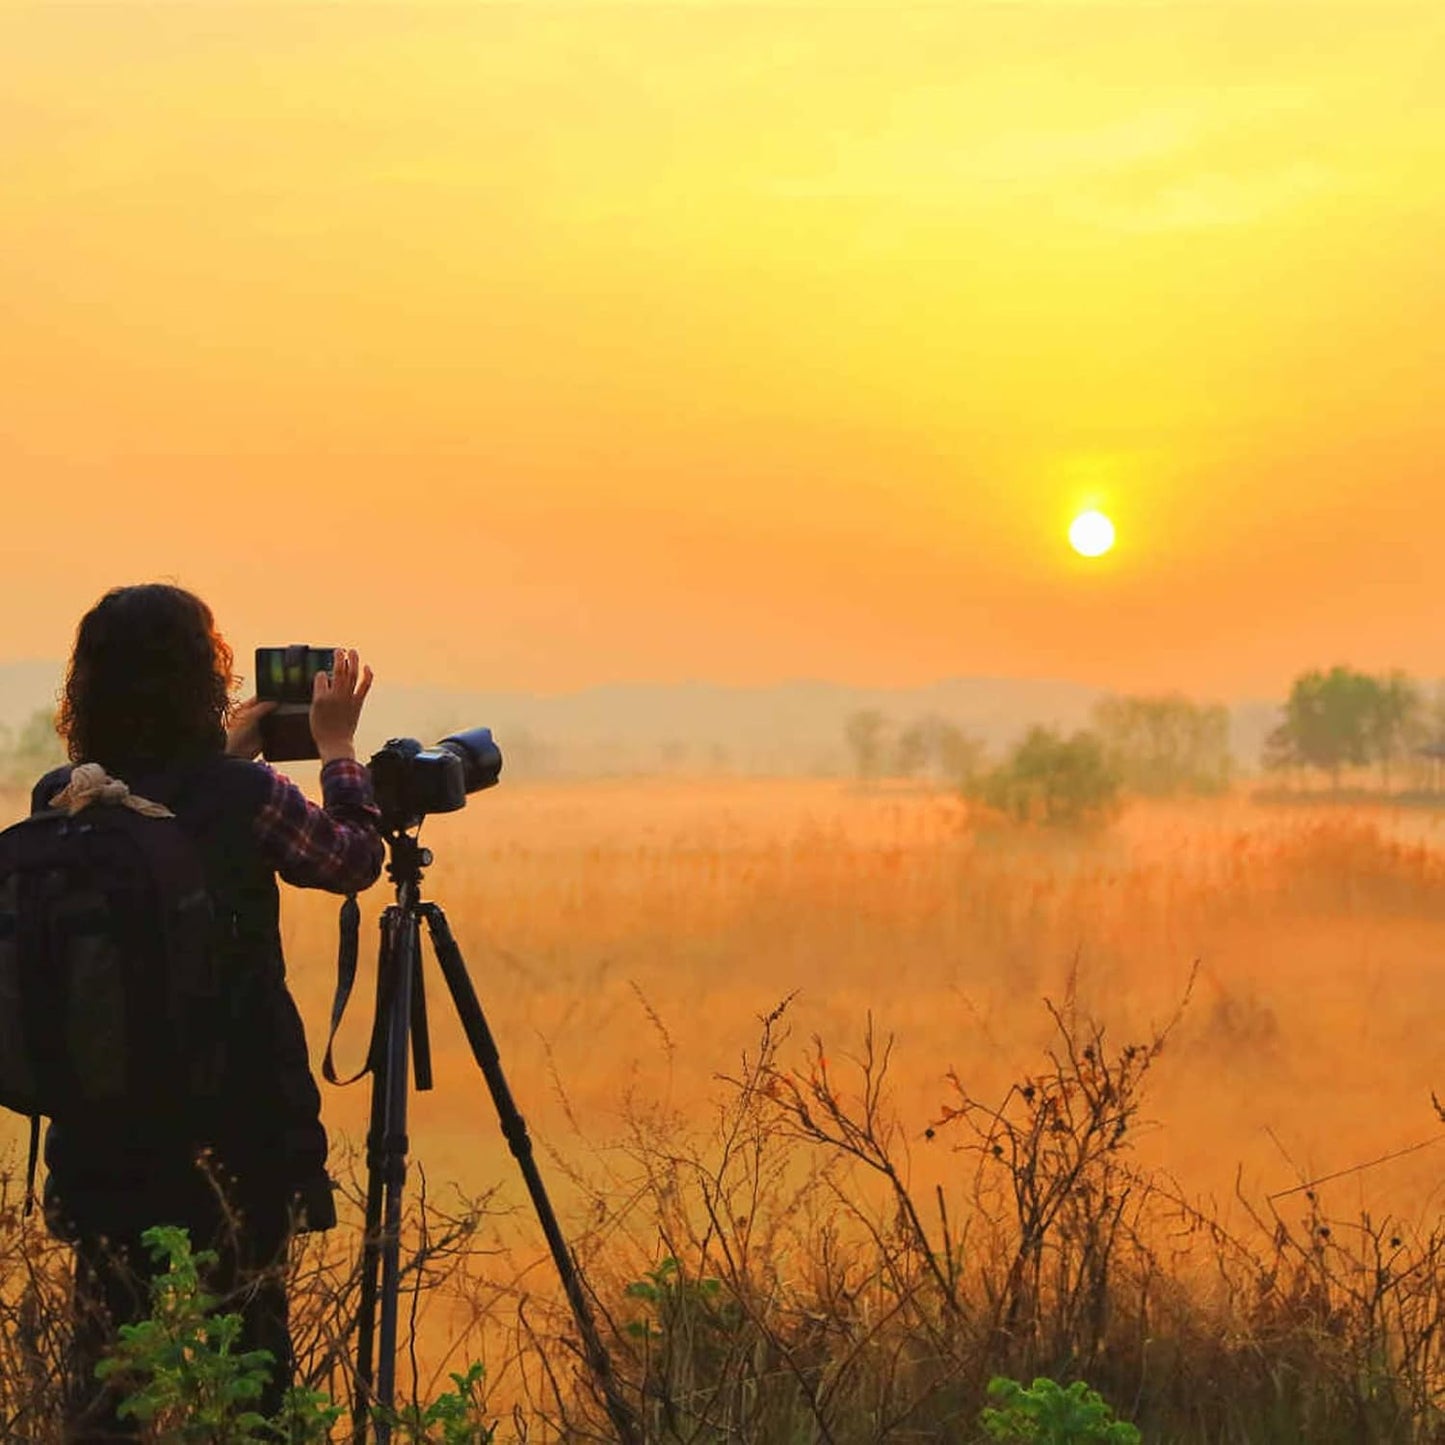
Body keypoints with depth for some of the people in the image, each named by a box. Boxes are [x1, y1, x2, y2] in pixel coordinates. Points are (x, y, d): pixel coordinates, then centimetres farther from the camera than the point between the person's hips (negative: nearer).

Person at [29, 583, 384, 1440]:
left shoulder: (59, 804, -3)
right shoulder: (248, 798, -14)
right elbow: (356, 860, 4)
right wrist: (337, 746, 14)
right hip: (236, 1125, -3)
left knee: (108, 1358, 12)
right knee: (243, 1357, 9)